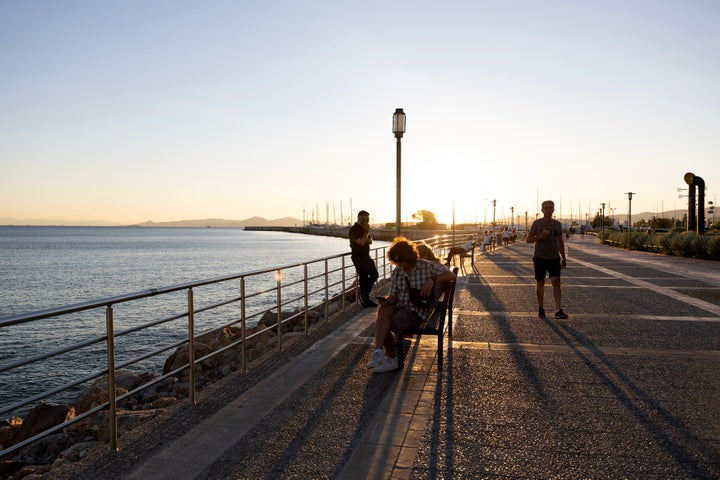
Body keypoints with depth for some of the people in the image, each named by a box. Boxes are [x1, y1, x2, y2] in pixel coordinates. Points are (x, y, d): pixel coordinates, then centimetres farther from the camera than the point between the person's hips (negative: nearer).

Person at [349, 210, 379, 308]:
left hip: (366, 256, 9)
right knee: (363, 278, -4)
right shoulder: (354, 230, -15)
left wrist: (366, 239, -11)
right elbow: (361, 242, -24)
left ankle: (364, 294, 23)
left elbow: (370, 241, 10)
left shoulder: (364, 229, 14)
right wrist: (366, 231, -18)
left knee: (374, 274, 12)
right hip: (358, 258, -9)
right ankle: (365, 300, 4)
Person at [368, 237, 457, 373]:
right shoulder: (396, 272, 9)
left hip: (418, 309, -5)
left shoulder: (427, 266, -4)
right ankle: (379, 353, -23)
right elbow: (394, 295, 10)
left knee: (383, 325, -23)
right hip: (400, 305, 5)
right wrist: (387, 301, -14)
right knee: (381, 311, -30)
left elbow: (451, 275, -8)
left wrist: (432, 280, -23)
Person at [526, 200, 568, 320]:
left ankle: (558, 311, -17)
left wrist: (563, 258, 16)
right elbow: (528, 239, 0)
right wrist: (540, 237, -18)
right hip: (540, 257, -2)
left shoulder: (557, 224, 10)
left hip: (554, 258, 2)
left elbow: (560, 242, 17)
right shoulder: (537, 223, 0)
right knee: (540, 283, 7)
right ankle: (540, 309, 21)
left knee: (556, 282, -11)